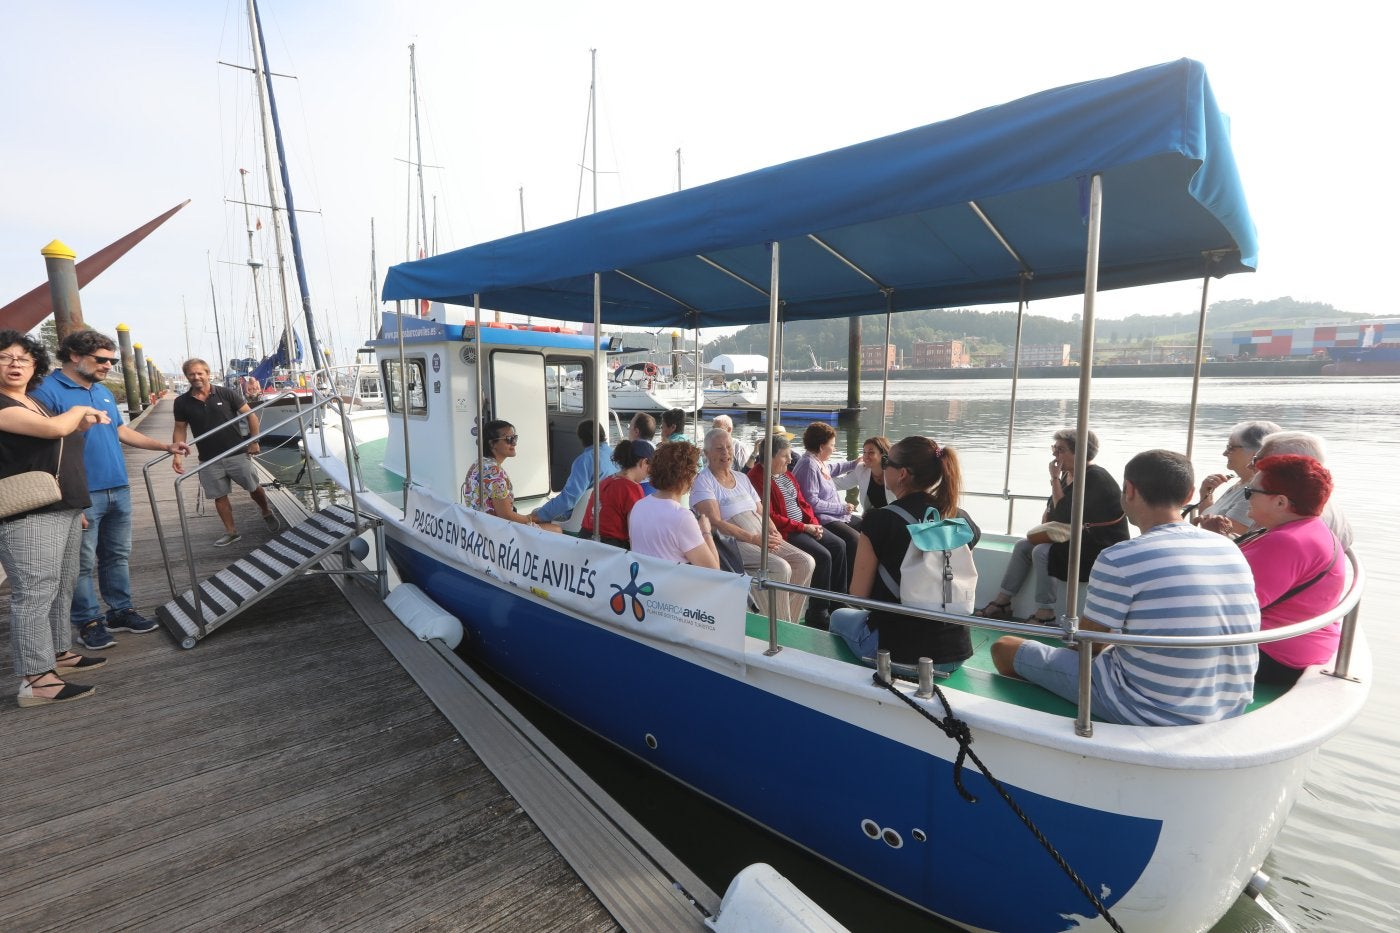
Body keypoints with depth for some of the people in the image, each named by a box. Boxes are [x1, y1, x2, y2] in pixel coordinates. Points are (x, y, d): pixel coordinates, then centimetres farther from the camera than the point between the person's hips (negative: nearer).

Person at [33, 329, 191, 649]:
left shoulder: (103, 391, 13)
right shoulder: (48, 392, -12)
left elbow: (122, 430, 24)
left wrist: (166, 447, 19)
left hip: (119, 491, 7)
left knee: (118, 556, 15)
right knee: (83, 564, 4)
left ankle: (120, 611, 26)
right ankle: (88, 622, 15)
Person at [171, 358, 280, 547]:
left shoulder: (226, 393, -6)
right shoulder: (182, 402, 0)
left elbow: (250, 415, -2)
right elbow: (180, 429, 8)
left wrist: (254, 441, -4)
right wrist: (177, 454, -3)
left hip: (237, 453, -2)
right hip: (209, 460, 2)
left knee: (254, 488, 8)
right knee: (219, 497, 8)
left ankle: (267, 514, 34)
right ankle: (231, 532, 21)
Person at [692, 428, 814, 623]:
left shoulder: (742, 478, 20)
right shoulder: (703, 481, -3)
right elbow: (715, 522, -14)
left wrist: (774, 533, -3)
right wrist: (753, 538, -19)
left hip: (763, 538, 7)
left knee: (806, 562, -10)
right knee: (781, 568, -27)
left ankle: (788, 624, 0)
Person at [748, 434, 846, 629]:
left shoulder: (785, 474, 12)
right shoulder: (758, 478, -17)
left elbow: (802, 502, 18)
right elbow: (769, 517, -21)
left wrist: (814, 522, -1)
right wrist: (803, 527, -18)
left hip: (804, 525, 10)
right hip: (784, 532, -9)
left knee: (838, 545, 2)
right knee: (822, 556, -21)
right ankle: (817, 613, -9)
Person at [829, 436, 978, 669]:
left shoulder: (879, 521, -16)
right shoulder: (964, 521, -3)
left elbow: (857, 596, -9)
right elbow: (968, 591, 10)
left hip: (897, 651, -5)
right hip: (956, 652, 5)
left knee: (840, 617, 26)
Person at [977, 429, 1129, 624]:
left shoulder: (1094, 478, -21)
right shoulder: (1067, 474, 7)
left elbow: (1065, 515, -26)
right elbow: (1051, 507, 15)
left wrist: (1055, 479, -21)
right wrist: (1044, 528, -4)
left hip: (1103, 546, -10)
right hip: (1079, 538, 10)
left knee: (1042, 552, -25)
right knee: (1023, 545, 1)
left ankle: (1045, 613, -14)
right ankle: (1002, 602, 3)